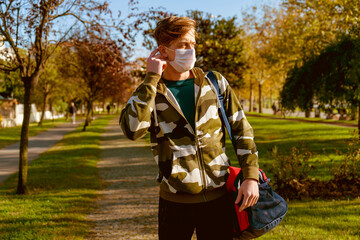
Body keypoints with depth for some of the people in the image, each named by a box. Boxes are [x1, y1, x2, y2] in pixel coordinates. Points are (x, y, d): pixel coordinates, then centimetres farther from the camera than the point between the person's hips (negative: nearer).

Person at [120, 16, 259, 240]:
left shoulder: (215, 82, 4)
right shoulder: (148, 92, -1)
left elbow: (241, 129, 9)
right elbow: (132, 129, -22)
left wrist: (251, 176, 0)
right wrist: (152, 78, -17)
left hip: (218, 196, 2)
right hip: (176, 201, -1)